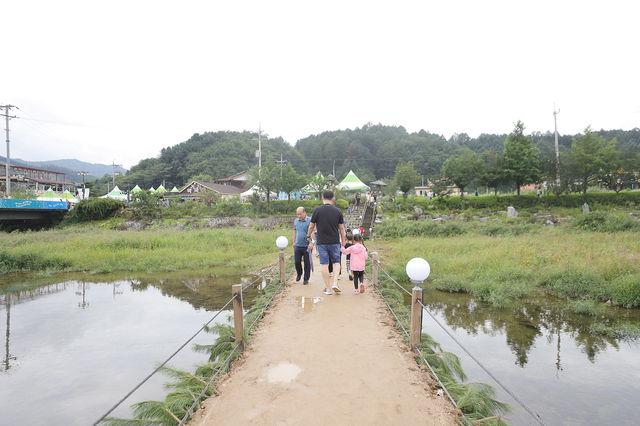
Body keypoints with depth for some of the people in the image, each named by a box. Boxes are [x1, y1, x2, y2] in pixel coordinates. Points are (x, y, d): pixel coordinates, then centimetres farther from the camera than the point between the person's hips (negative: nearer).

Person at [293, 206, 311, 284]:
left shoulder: (309, 221, -7)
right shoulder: (296, 221, 10)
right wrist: (294, 242, 17)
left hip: (307, 246, -4)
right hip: (297, 246, 4)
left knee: (307, 263, 3)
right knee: (297, 261, 6)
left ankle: (306, 279, 16)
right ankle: (299, 274, 32)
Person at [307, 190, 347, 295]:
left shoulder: (317, 210, -5)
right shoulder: (338, 211, -1)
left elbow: (311, 226, 2)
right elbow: (341, 228, 5)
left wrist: (308, 236, 20)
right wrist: (343, 241, 15)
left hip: (322, 242, -1)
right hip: (335, 242, 1)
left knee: (324, 264, 5)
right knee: (336, 262, 16)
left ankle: (328, 288, 9)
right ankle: (335, 283, -1)